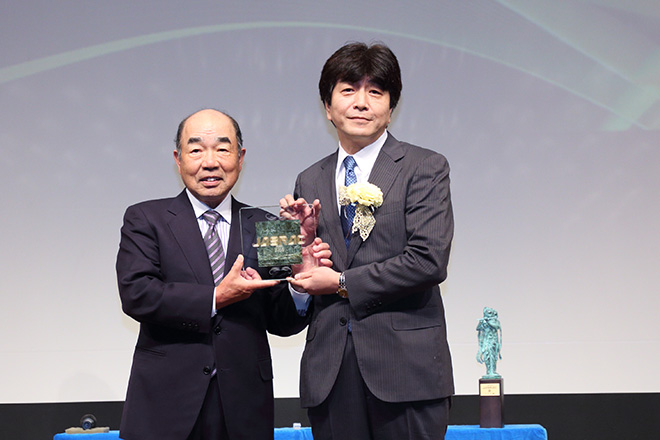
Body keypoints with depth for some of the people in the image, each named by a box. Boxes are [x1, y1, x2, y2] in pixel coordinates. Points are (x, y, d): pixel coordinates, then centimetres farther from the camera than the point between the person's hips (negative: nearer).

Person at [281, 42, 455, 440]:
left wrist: (342, 283, -8)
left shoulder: (425, 168, 1)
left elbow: (429, 262, -11)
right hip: (330, 373, 4)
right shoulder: (310, 182, 15)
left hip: (406, 365, -4)